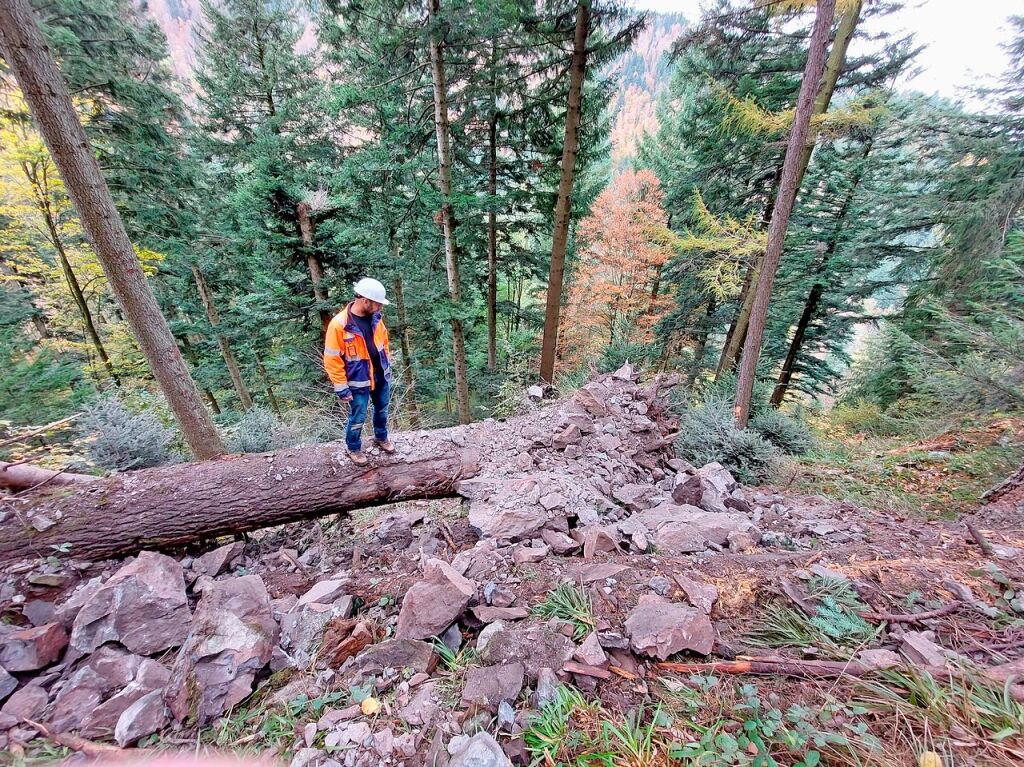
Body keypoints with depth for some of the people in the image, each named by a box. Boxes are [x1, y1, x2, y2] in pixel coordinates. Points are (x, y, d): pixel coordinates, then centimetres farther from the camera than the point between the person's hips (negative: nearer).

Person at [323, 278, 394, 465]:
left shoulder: (375, 317, -5)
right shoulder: (339, 324, -24)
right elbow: (332, 360, -19)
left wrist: (387, 367, 15)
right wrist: (341, 388, -16)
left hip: (381, 376, 6)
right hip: (358, 382, -6)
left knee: (382, 410, 23)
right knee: (358, 418, 10)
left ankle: (381, 437, 48)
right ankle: (353, 448, 35)